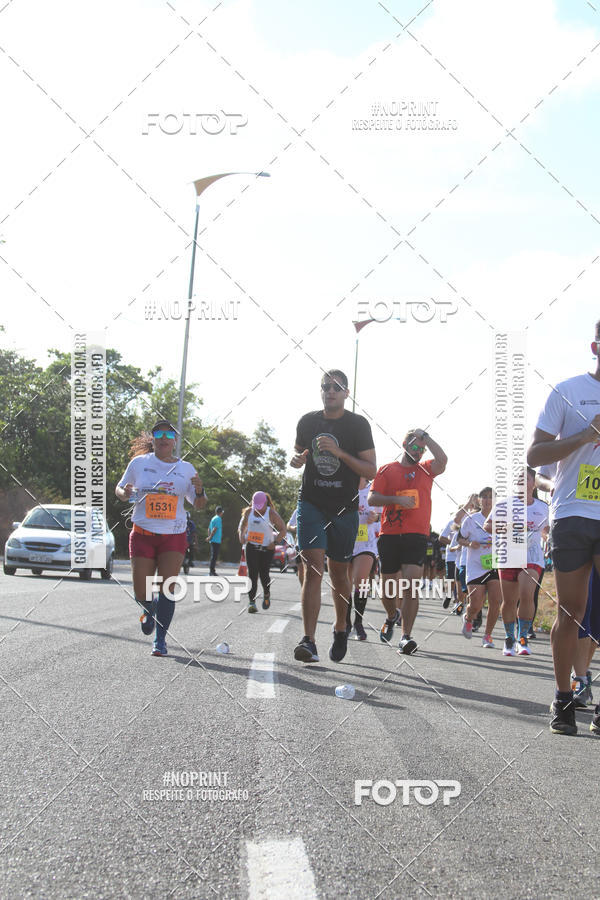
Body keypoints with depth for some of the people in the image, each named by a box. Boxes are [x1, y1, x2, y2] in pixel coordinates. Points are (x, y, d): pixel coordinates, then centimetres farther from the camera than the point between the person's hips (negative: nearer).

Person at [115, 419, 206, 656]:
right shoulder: (139, 463, 3)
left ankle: (160, 639, -1)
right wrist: (124, 493, -11)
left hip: (174, 536, 0)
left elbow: (199, 505, 10)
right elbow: (120, 489, 14)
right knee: (141, 593, -1)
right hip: (143, 534, 0)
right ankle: (149, 611, 35)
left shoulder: (186, 468, 5)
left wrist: (199, 491, -12)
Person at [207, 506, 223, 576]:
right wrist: (210, 537, -13)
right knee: (214, 556, -8)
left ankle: (211, 570, 16)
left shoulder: (213, 518, 18)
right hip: (216, 540, -9)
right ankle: (211, 570, -10)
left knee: (213, 556, 13)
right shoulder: (218, 519, -11)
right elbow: (214, 529, -18)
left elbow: (209, 529, 19)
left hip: (213, 541, 9)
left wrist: (209, 537, 11)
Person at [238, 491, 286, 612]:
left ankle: (266, 595, 26)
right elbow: (242, 525, 20)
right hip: (251, 547, 2)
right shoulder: (248, 512, 4)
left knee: (264, 574, -4)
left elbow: (282, 530, -4)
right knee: (252, 574, -9)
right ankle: (251, 601, -9)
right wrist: (241, 535, 0)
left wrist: (275, 542, -16)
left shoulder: (272, 514, -7)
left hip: (267, 548, -2)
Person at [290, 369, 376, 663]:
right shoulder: (308, 421, 5)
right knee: (313, 568, -14)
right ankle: (308, 641, -22)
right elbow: (298, 455, 21)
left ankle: (340, 630, 35)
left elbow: (370, 470, -6)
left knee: (338, 573, 10)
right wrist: (296, 459, -4)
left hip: (344, 508, 0)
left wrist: (339, 453, -19)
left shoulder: (357, 424, -3)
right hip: (312, 504, 0)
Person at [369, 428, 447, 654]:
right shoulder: (387, 470, 10)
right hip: (389, 535, 1)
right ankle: (391, 617, 39)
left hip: (417, 536, -1)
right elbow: (372, 499, 1)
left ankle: (406, 635, -14)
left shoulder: (426, 469, 12)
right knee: (389, 587, 9)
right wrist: (397, 499, -13)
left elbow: (442, 460, -10)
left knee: (411, 585, -14)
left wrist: (425, 436, -3)